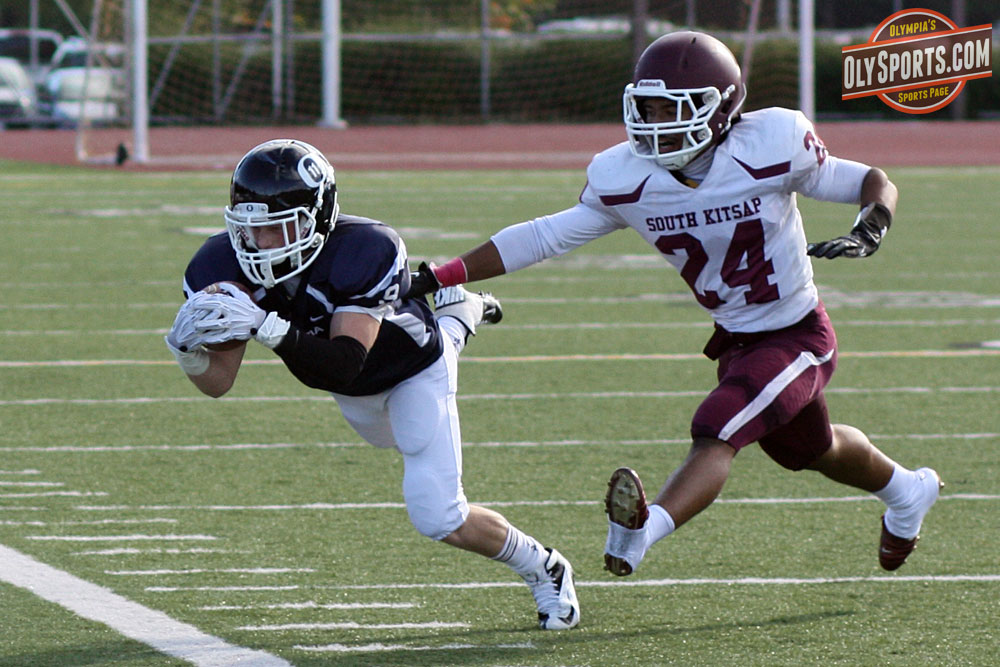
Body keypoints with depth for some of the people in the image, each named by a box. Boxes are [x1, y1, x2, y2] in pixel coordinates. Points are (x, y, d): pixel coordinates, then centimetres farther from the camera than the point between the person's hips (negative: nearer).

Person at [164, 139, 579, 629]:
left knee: (438, 519, -12)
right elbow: (218, 383, -25)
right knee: (392, 437, 38)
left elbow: (345, 363, -50)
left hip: (411, 371, -6)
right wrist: (190, 355, -48)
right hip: (354, 391, 6)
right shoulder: (224, 267, -30)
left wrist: (270, 329, -63)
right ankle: (457, 324, 61)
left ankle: (544, 570, 17)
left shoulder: (363, 251, -43)